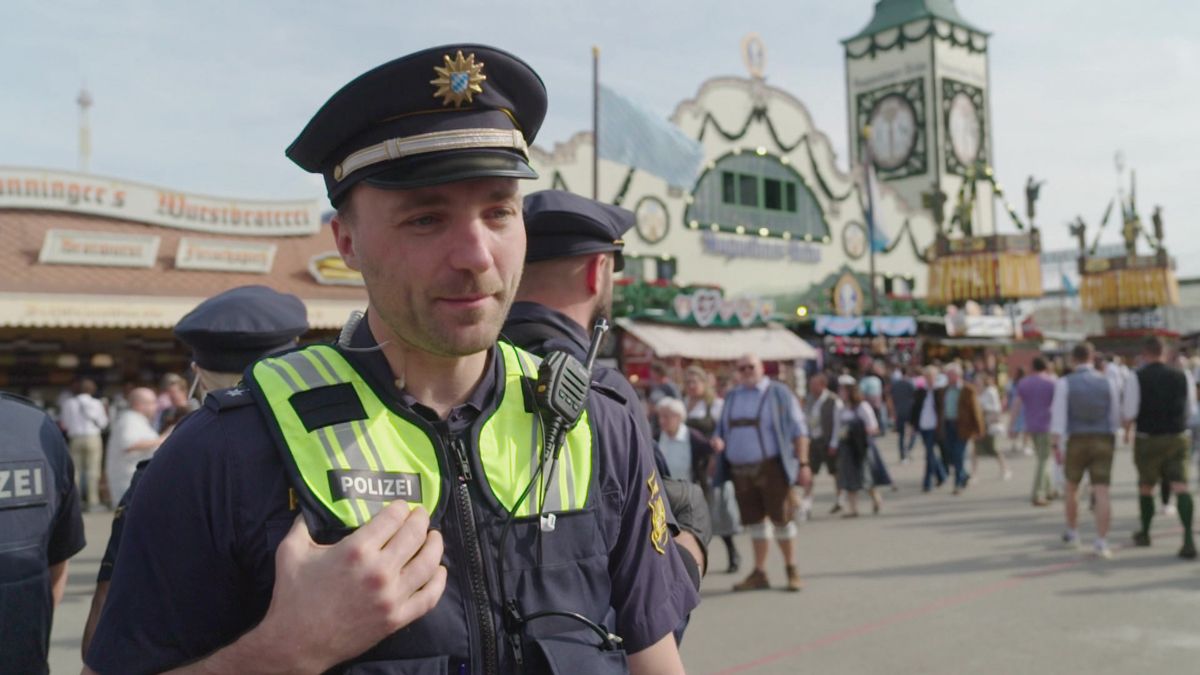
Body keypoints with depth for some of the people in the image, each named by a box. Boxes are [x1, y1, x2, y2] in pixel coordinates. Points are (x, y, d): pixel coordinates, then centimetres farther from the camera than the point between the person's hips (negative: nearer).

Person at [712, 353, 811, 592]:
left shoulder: (778, 393, -1)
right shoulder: (732, 397, 14)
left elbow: (798, 430, -3)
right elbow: (722, 428, 21)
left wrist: (803, 463, -11)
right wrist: (717, 439, -3)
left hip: (771, 467, -4)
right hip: (740, 470, 5)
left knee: (781, 517, -1)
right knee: (754, 521, 9)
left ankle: (792, 570, 14)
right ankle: (759, 573, 17)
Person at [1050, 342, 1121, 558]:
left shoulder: (1064, 383, -4)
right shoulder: (1108, 383, 3)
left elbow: (1058, 416, -13)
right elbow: (1115, 417, 8)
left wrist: (1055, 445, -13)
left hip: (1077, 443, -1)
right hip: (1103, 442, 1)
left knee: (1072, 488, 20)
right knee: (1102, 493, -4)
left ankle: (1072, 533, 31)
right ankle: (1101, 543, -13)